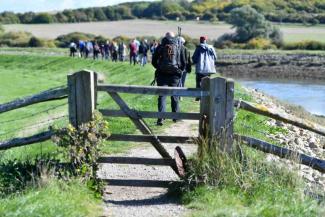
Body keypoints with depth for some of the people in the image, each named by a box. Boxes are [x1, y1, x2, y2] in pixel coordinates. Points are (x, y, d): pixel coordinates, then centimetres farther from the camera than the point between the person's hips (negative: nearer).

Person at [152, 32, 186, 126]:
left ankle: (161, 117, -11)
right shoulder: (179, 46, 5)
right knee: (175, 96, 14)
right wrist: (180, 70, 22)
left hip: (162, 75, -1)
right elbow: (183, 62, 5)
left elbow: (154, 62, 5)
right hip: (175, 75, 1)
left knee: (162, 96, 0)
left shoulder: (160, 47, 3)